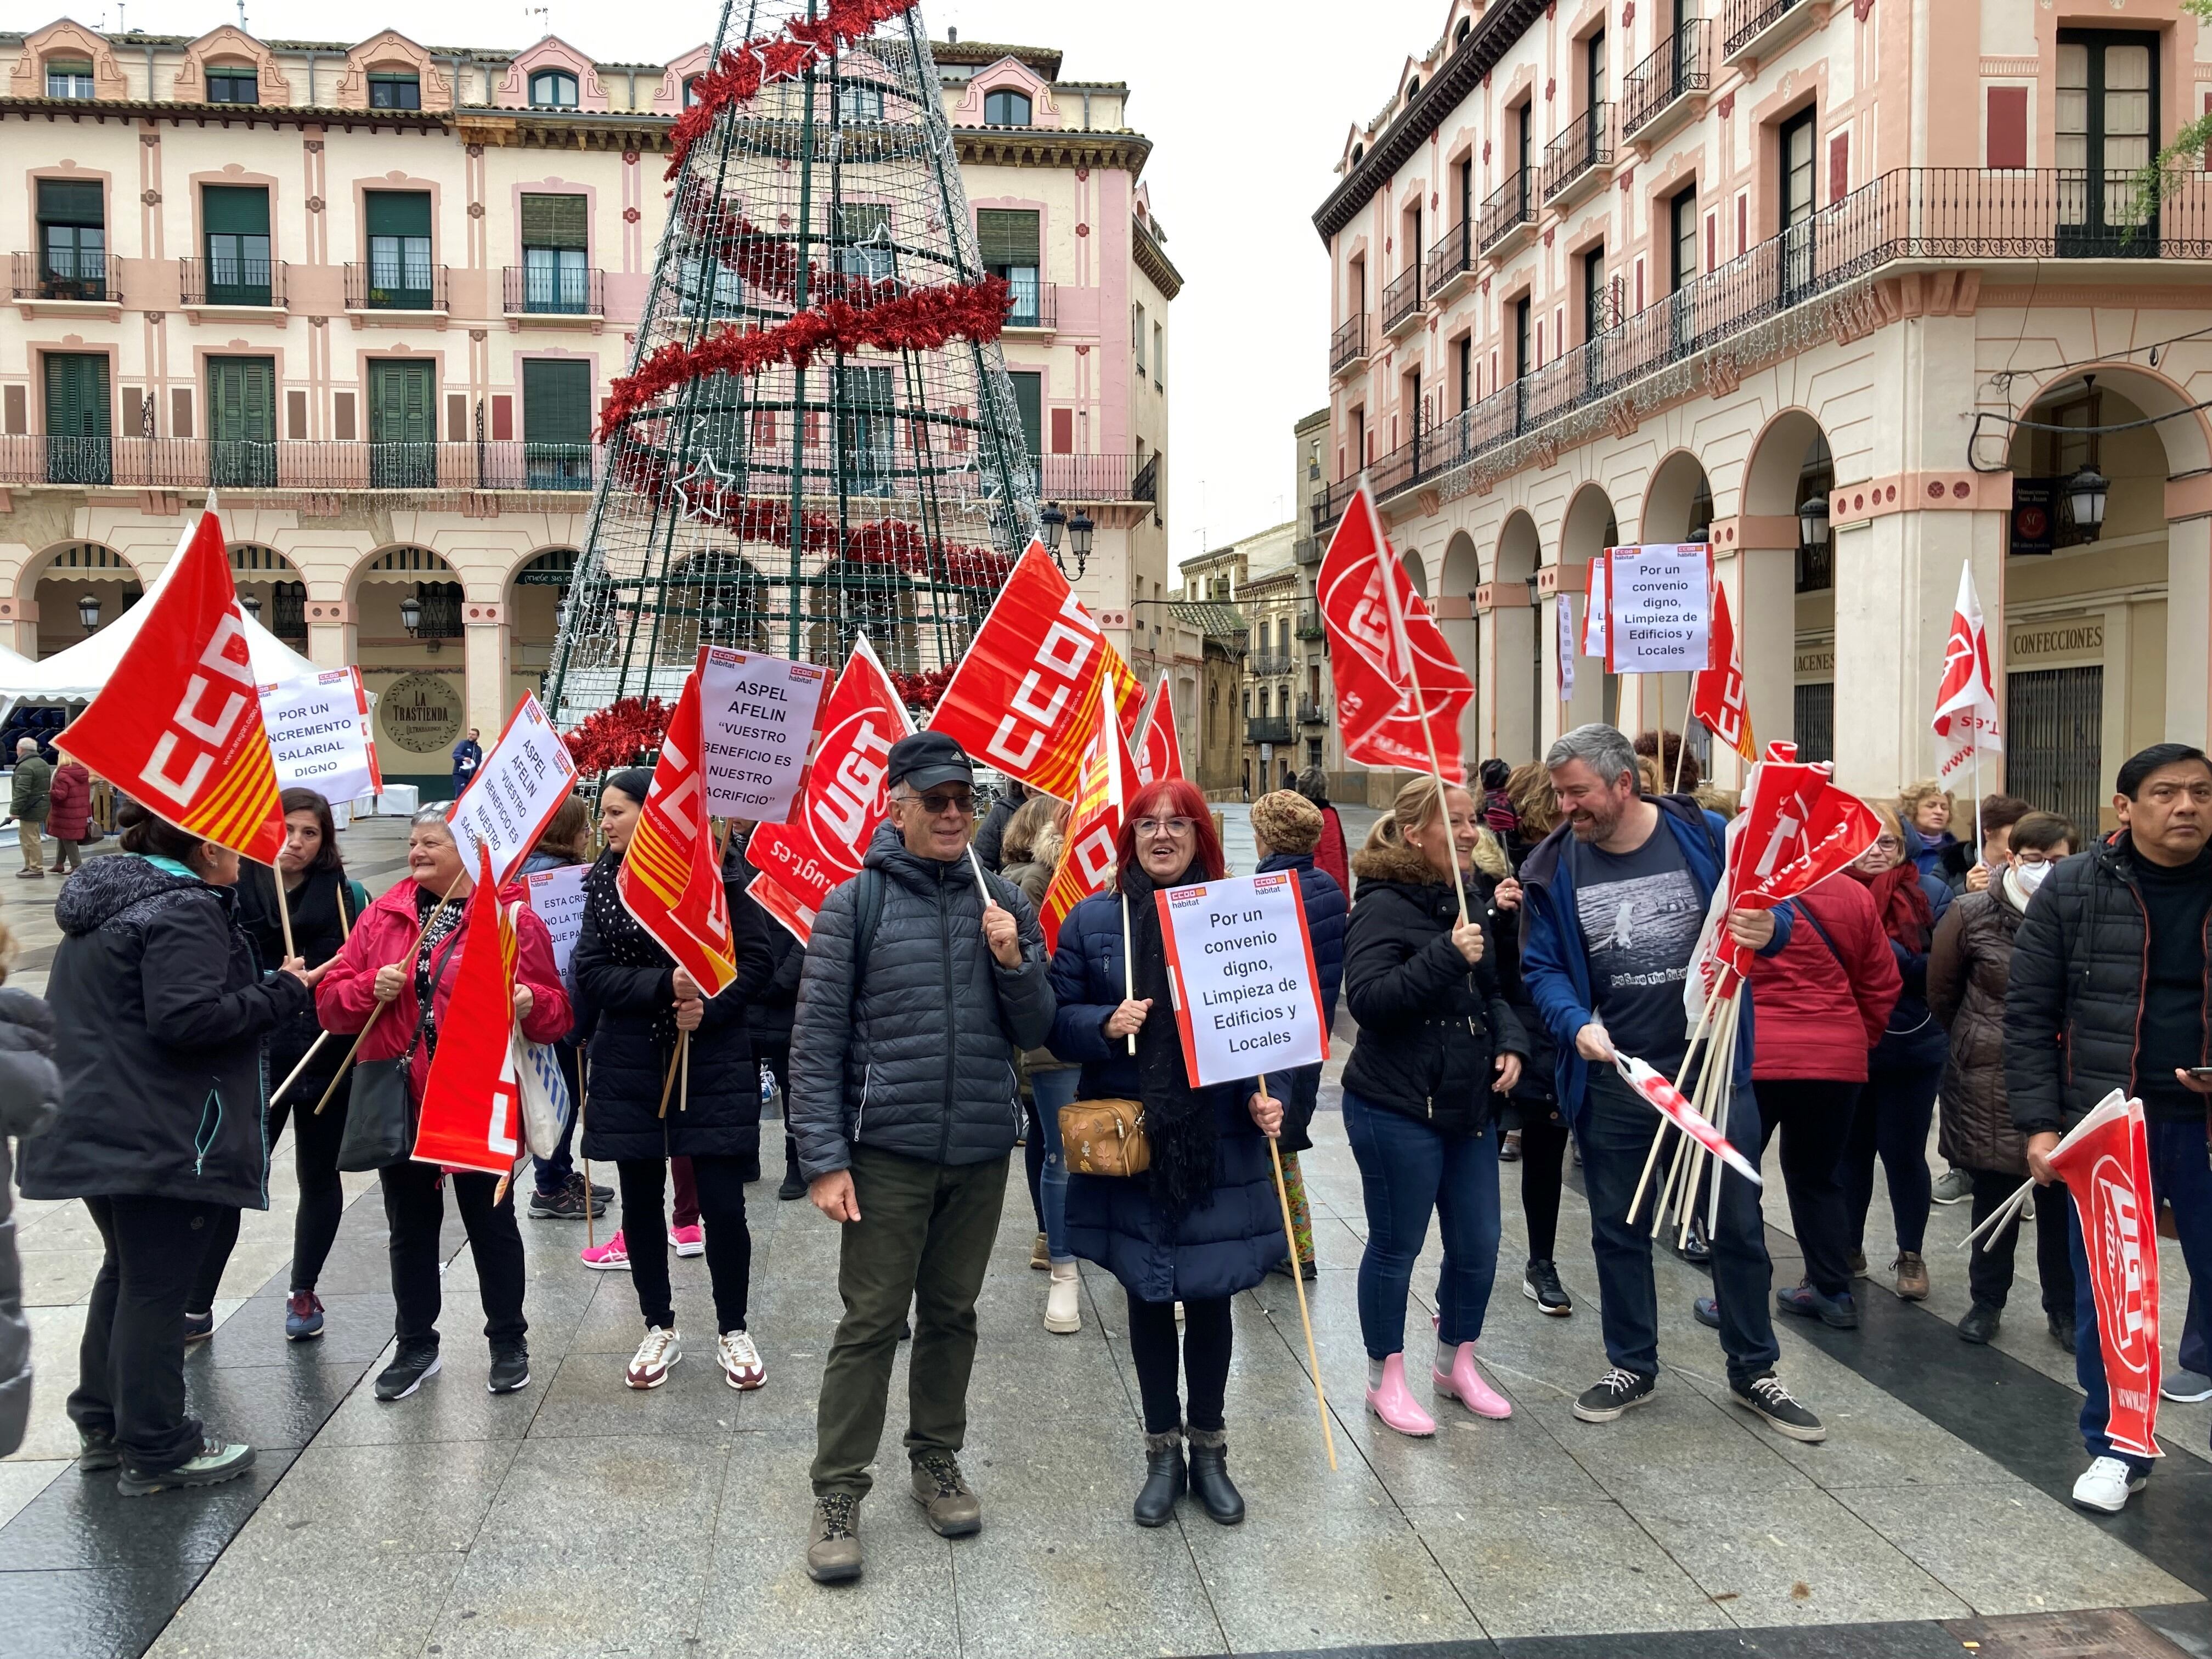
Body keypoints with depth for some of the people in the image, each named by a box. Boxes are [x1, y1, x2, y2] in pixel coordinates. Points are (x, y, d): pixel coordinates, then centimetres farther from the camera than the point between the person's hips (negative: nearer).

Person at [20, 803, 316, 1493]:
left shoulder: (103, 904, 15)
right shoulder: (185, 912, -17)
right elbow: (188, 1018, -26)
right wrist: (284, 991, -18)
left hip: (95, 1127, 10)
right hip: (164, 1141, -10)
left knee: (125, 1270, 21)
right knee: (156, 1284, -1)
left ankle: (102, 1424, 31)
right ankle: (155, 1450, 8)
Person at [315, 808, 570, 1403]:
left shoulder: (512, 917, -6)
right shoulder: (381, 916, 6)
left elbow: (557, 1013, -6)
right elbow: (330, 1001, 4)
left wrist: (530, 1003, -27)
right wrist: (371, 987, -15)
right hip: (398, 1102, 4)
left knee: (490, 1222, 9)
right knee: (410, 1229, 15)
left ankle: (509, 1342, 25)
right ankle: (416, 1346, 30)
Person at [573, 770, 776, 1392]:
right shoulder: (604, 884, 4)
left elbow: (757, 959, -6)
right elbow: (590, 973, -5)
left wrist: (709, 1008, -20)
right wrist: (665, 984, -19)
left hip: (713, 1061, -3)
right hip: (630, 1065, 3)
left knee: (722, 1203, -1)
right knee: (640, 1200, 11)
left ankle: (733, 1332, 19)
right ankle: (660, 1329, 29)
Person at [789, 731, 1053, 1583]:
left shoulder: (1005, 905, 5)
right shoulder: (855, 904, -5)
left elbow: (1035, 1030, 7)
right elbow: (816, 1040, -7)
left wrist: (1013, 963, -12)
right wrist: (824, 1158, -12)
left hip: (981, 1152, 3)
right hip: (887, 1150, -3)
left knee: (952, 1314, 16)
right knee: (870, 1322, 1)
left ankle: (936, 1461, 32)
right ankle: (838, 1494, 13)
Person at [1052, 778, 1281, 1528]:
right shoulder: (1094, 920, 0)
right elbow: (1058, 1018, 2)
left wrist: (1269, 1096, -13)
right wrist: (1106, 1024, -18)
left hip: (1220, 1146, 0)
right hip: (1129, 1145, 0)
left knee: (1210, 1296, 10)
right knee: (1147, 1297, 11)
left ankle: (1209, 1448, 29)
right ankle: (1163, 1453, 27)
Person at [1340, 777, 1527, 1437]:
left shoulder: (1461, 903, 12)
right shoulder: (1383, 906, -14)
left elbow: (1489, 994, 23)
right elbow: (1367, 1000, -24)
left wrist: (1510, 1043, 4)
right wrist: (1445, 956, -31)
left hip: (1470, 1106, 8)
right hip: (1397, 1111, -8)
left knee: (1478, 1244, 12)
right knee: (1396, 1247, 5)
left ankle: (1456, 1362, 33)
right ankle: (1386, 1378, 22)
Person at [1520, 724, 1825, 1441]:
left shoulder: (1706, 837, -9)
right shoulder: (1554, 867, -6)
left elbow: (1773, 910, 3)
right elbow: (1543, 967, -1)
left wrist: (1770, 928, -21)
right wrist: (1577, 1024, -20)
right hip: (1612, 1080, 1)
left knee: (1738, 1225, 9)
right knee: (1618, 1228, 13)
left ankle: (1753, 1372, 28)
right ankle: (1631, 1366, 32)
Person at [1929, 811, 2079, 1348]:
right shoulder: (1973, 914, -6)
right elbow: (1941, 991, 7)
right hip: (1988, 1080, 0)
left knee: (2061, 1199, 7)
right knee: (1993, 1195, 10)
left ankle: (2064, 1309, 23)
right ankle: (1987, 1300, 25)